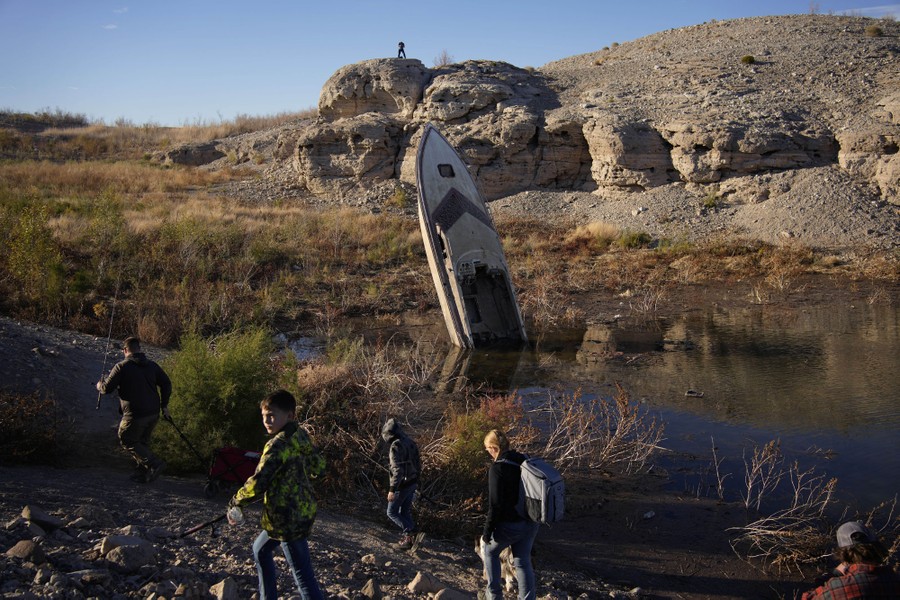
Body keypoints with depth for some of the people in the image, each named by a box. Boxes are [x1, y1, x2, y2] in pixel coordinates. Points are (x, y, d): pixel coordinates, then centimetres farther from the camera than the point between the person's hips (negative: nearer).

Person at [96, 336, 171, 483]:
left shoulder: (121, 367, -9)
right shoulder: (152, 365, 8)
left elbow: (107, 388, -7)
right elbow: (166, 384, 8)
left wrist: (99, 385, 17)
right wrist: (164, 405, 15)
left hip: (135, 415, -6)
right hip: (153, 413, 6)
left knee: (128, 441, 8)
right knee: (143, 442, 20)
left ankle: (154, 463, -6)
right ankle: (143, 473, 19)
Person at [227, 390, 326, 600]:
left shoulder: (278, 444, -21)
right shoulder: (301, 436, 3)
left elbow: (258, 484, -23)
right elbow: (318, 467, 15)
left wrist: (236, 502, -8)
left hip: (288, 518, -10)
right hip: (303, 510, 10)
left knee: (303, 575, -8)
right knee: (261, 549, 28)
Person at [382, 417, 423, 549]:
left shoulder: (396, 446, -20)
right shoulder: (410, 442, 7)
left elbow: (397, 470, -27)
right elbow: (418, 464, 14)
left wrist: (392, 489, -26)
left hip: (402, 485, -8)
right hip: (413, 483, 8)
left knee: (392, 512, 5)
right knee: (405, 511, 18)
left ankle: (412, 533, -5)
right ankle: (407, 538, 19)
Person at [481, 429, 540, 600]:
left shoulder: (498, 467, -18)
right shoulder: (525, 461, 3)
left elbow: (495, 504, -19)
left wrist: (488, 530, -11)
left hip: (508, 525, -6)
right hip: (530, 524, 6)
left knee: (489, 551, 19)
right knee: (523, 561, 14)